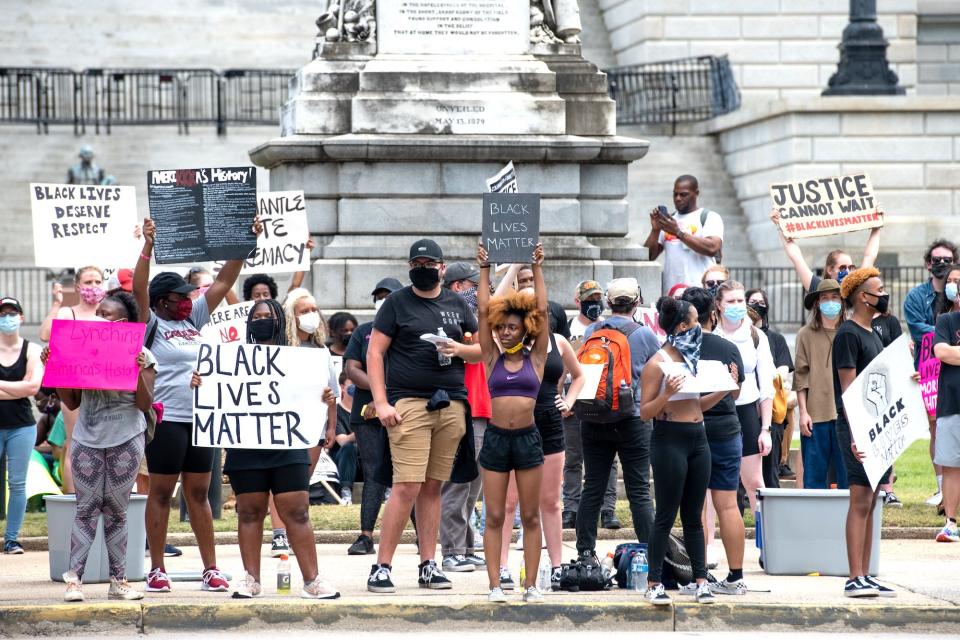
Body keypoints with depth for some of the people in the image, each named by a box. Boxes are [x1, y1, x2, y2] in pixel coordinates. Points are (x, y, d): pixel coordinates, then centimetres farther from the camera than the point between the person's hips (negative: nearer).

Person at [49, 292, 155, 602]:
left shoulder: (141, 355, 1)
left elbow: (145, 405, -4)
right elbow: (72, 402, 11)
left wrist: (139, 372, -18)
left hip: (126, 440, -2)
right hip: (87, 439, 2)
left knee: (116, 510, 3)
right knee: (86, 508, -2)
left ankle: (118, 581, 8)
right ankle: (74, 579, -6)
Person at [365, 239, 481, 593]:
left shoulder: (456, 303, 16)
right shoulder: (397, 302, 5)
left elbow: (484, 349, 20)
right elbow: (374, 353, 1)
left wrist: (460, 349, -3)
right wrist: (381, 403, -9)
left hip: (451, 404, 4)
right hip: (409, 402, -4)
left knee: (433, 487, 6)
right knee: (407, 487, -12)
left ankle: (429, 566, 10)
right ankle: (381, 567, -8)